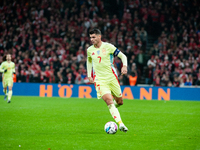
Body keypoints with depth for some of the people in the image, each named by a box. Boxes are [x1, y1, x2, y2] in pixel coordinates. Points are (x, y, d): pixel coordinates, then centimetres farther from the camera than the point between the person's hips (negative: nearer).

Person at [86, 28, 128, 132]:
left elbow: (122, 56, -1)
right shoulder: (89, 50, 6)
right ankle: (120, 123, -26)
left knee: (119, 101, 8)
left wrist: (124, 66, -20)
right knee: (109, 101, -20)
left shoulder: (108, 46, -4)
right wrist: (89, 75, 15)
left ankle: (114, 107, 45)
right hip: (99, 80, 0)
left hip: (112, 77, 0)